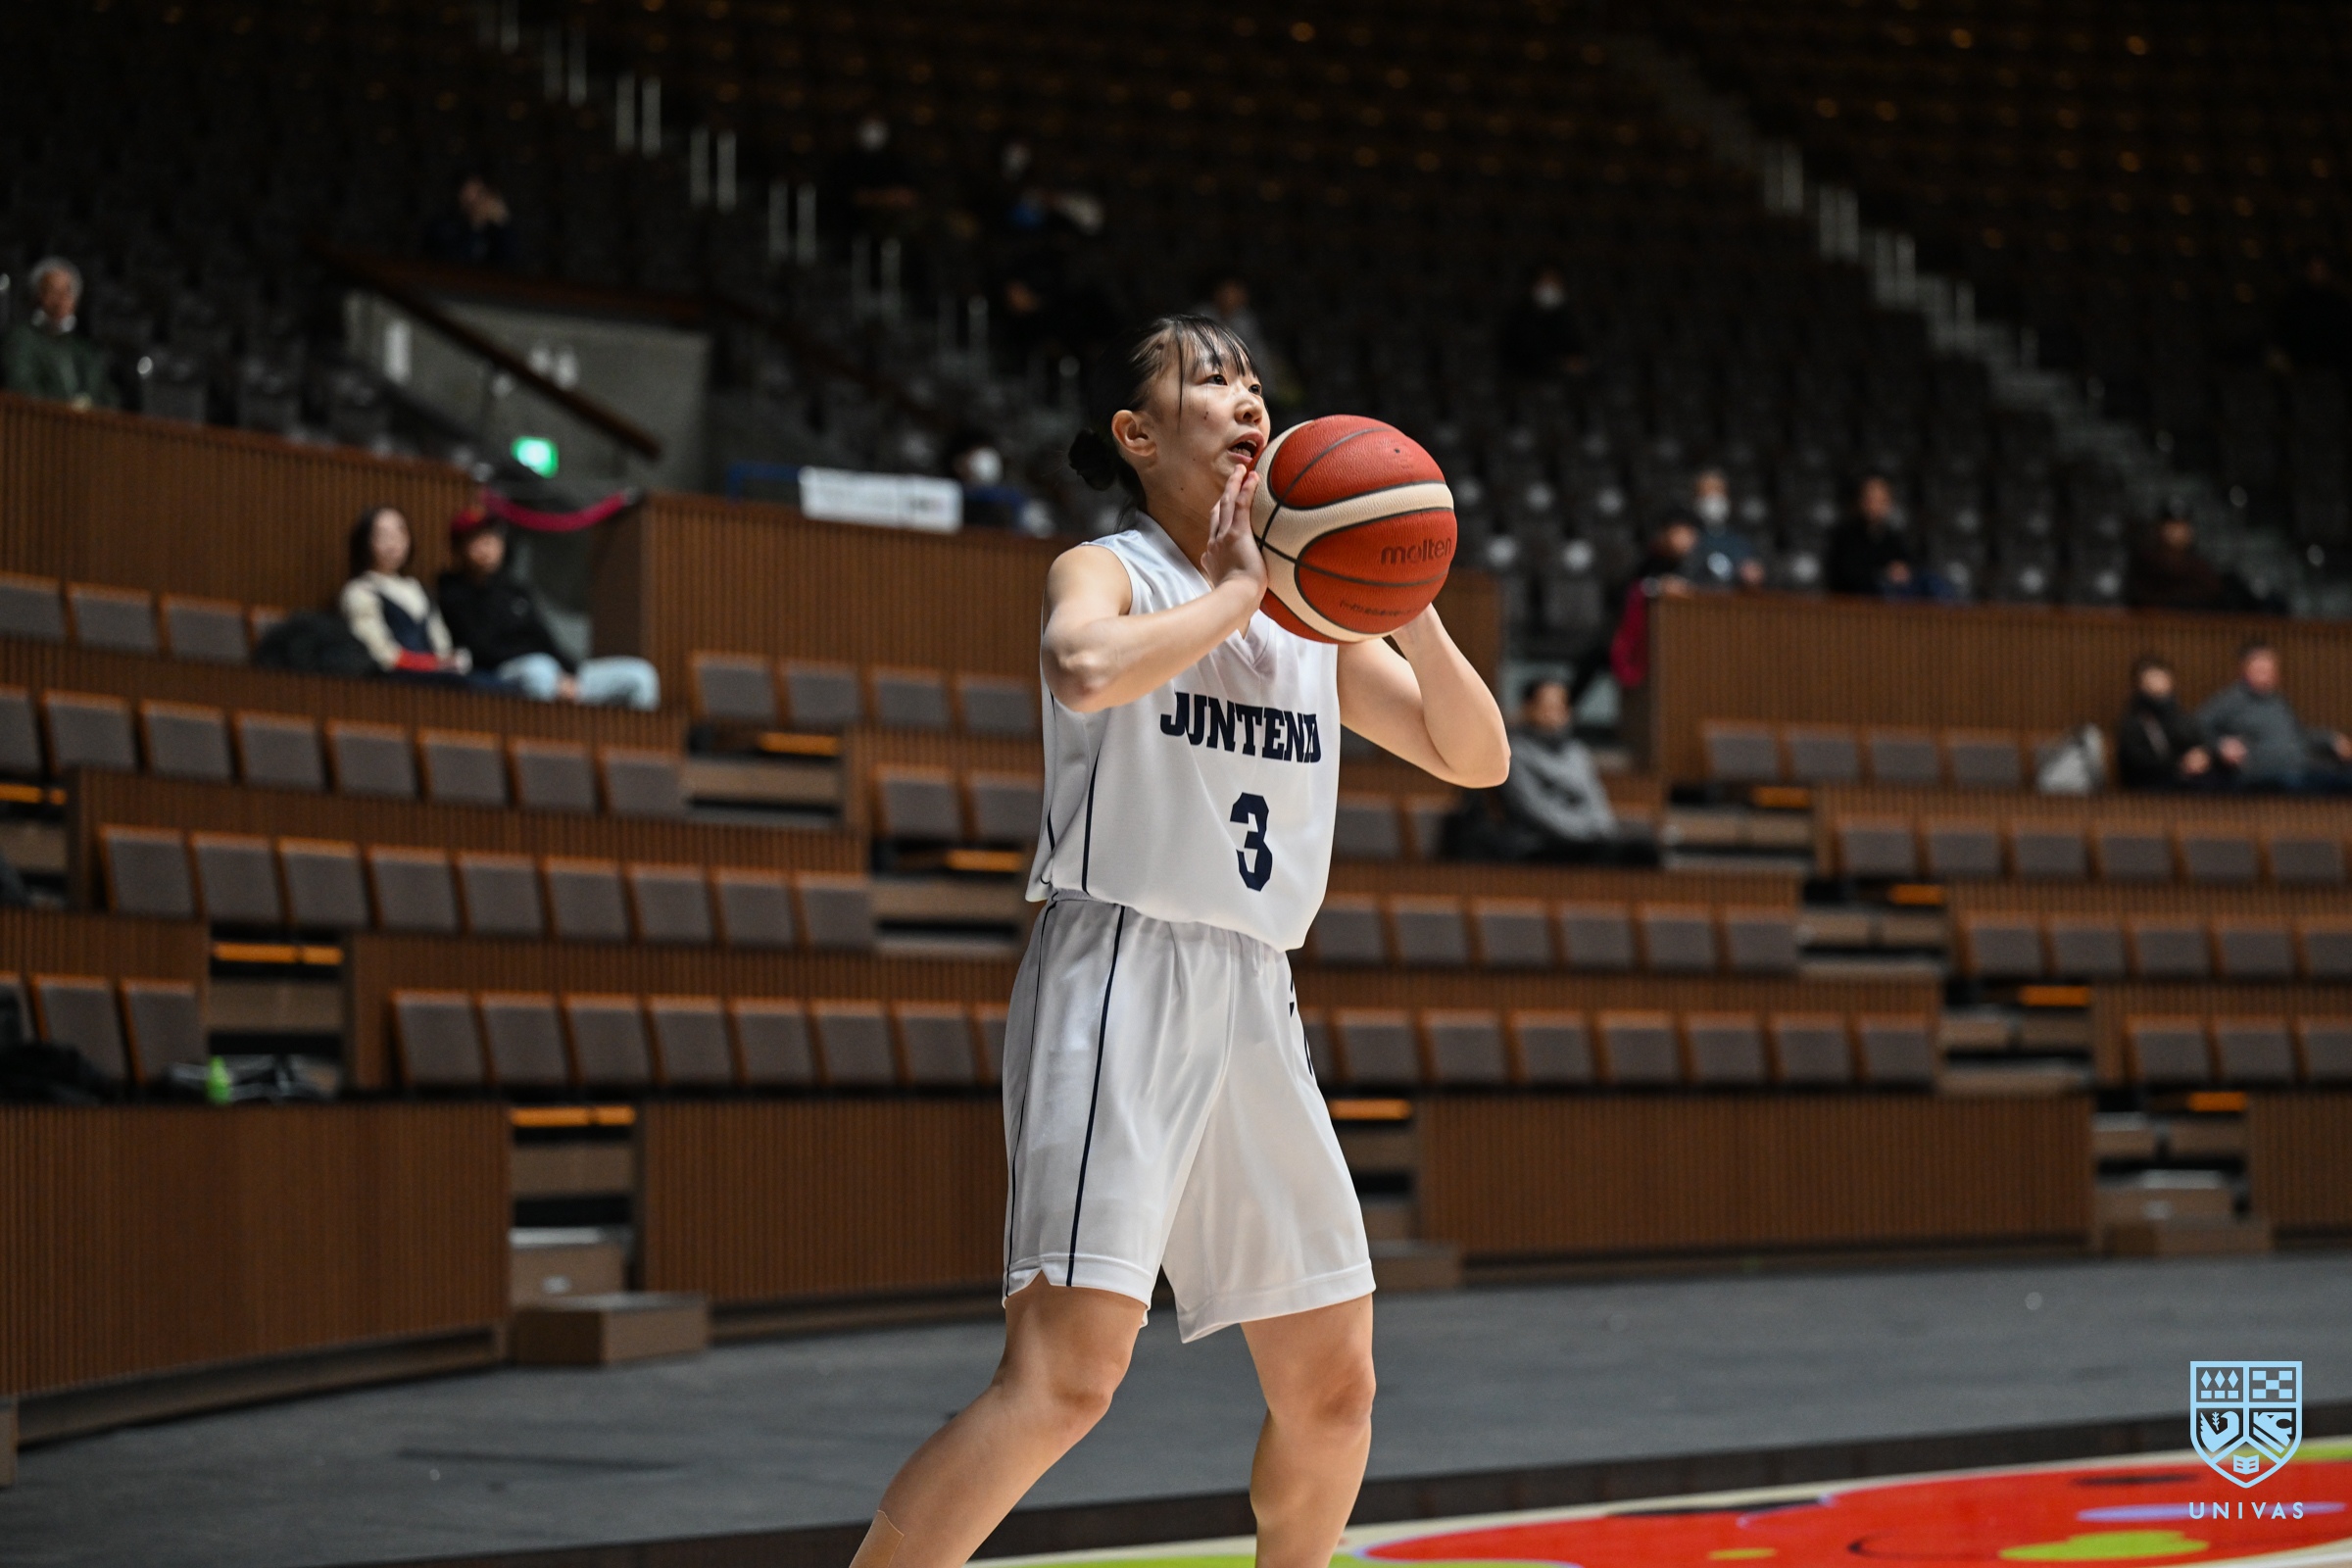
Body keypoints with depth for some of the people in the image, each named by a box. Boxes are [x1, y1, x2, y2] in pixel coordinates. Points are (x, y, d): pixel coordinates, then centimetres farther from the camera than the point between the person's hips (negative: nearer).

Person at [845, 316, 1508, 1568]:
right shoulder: (1108, 571, -2)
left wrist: (1411, 608, 1)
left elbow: (1475, 758, 15)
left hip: (1253, 1003, 7)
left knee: (1333, 1382, 9)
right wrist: (1231, 593, -14)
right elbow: (1085, 668, -27)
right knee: (1067, 1370, -20)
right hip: (1118, 981, -7)